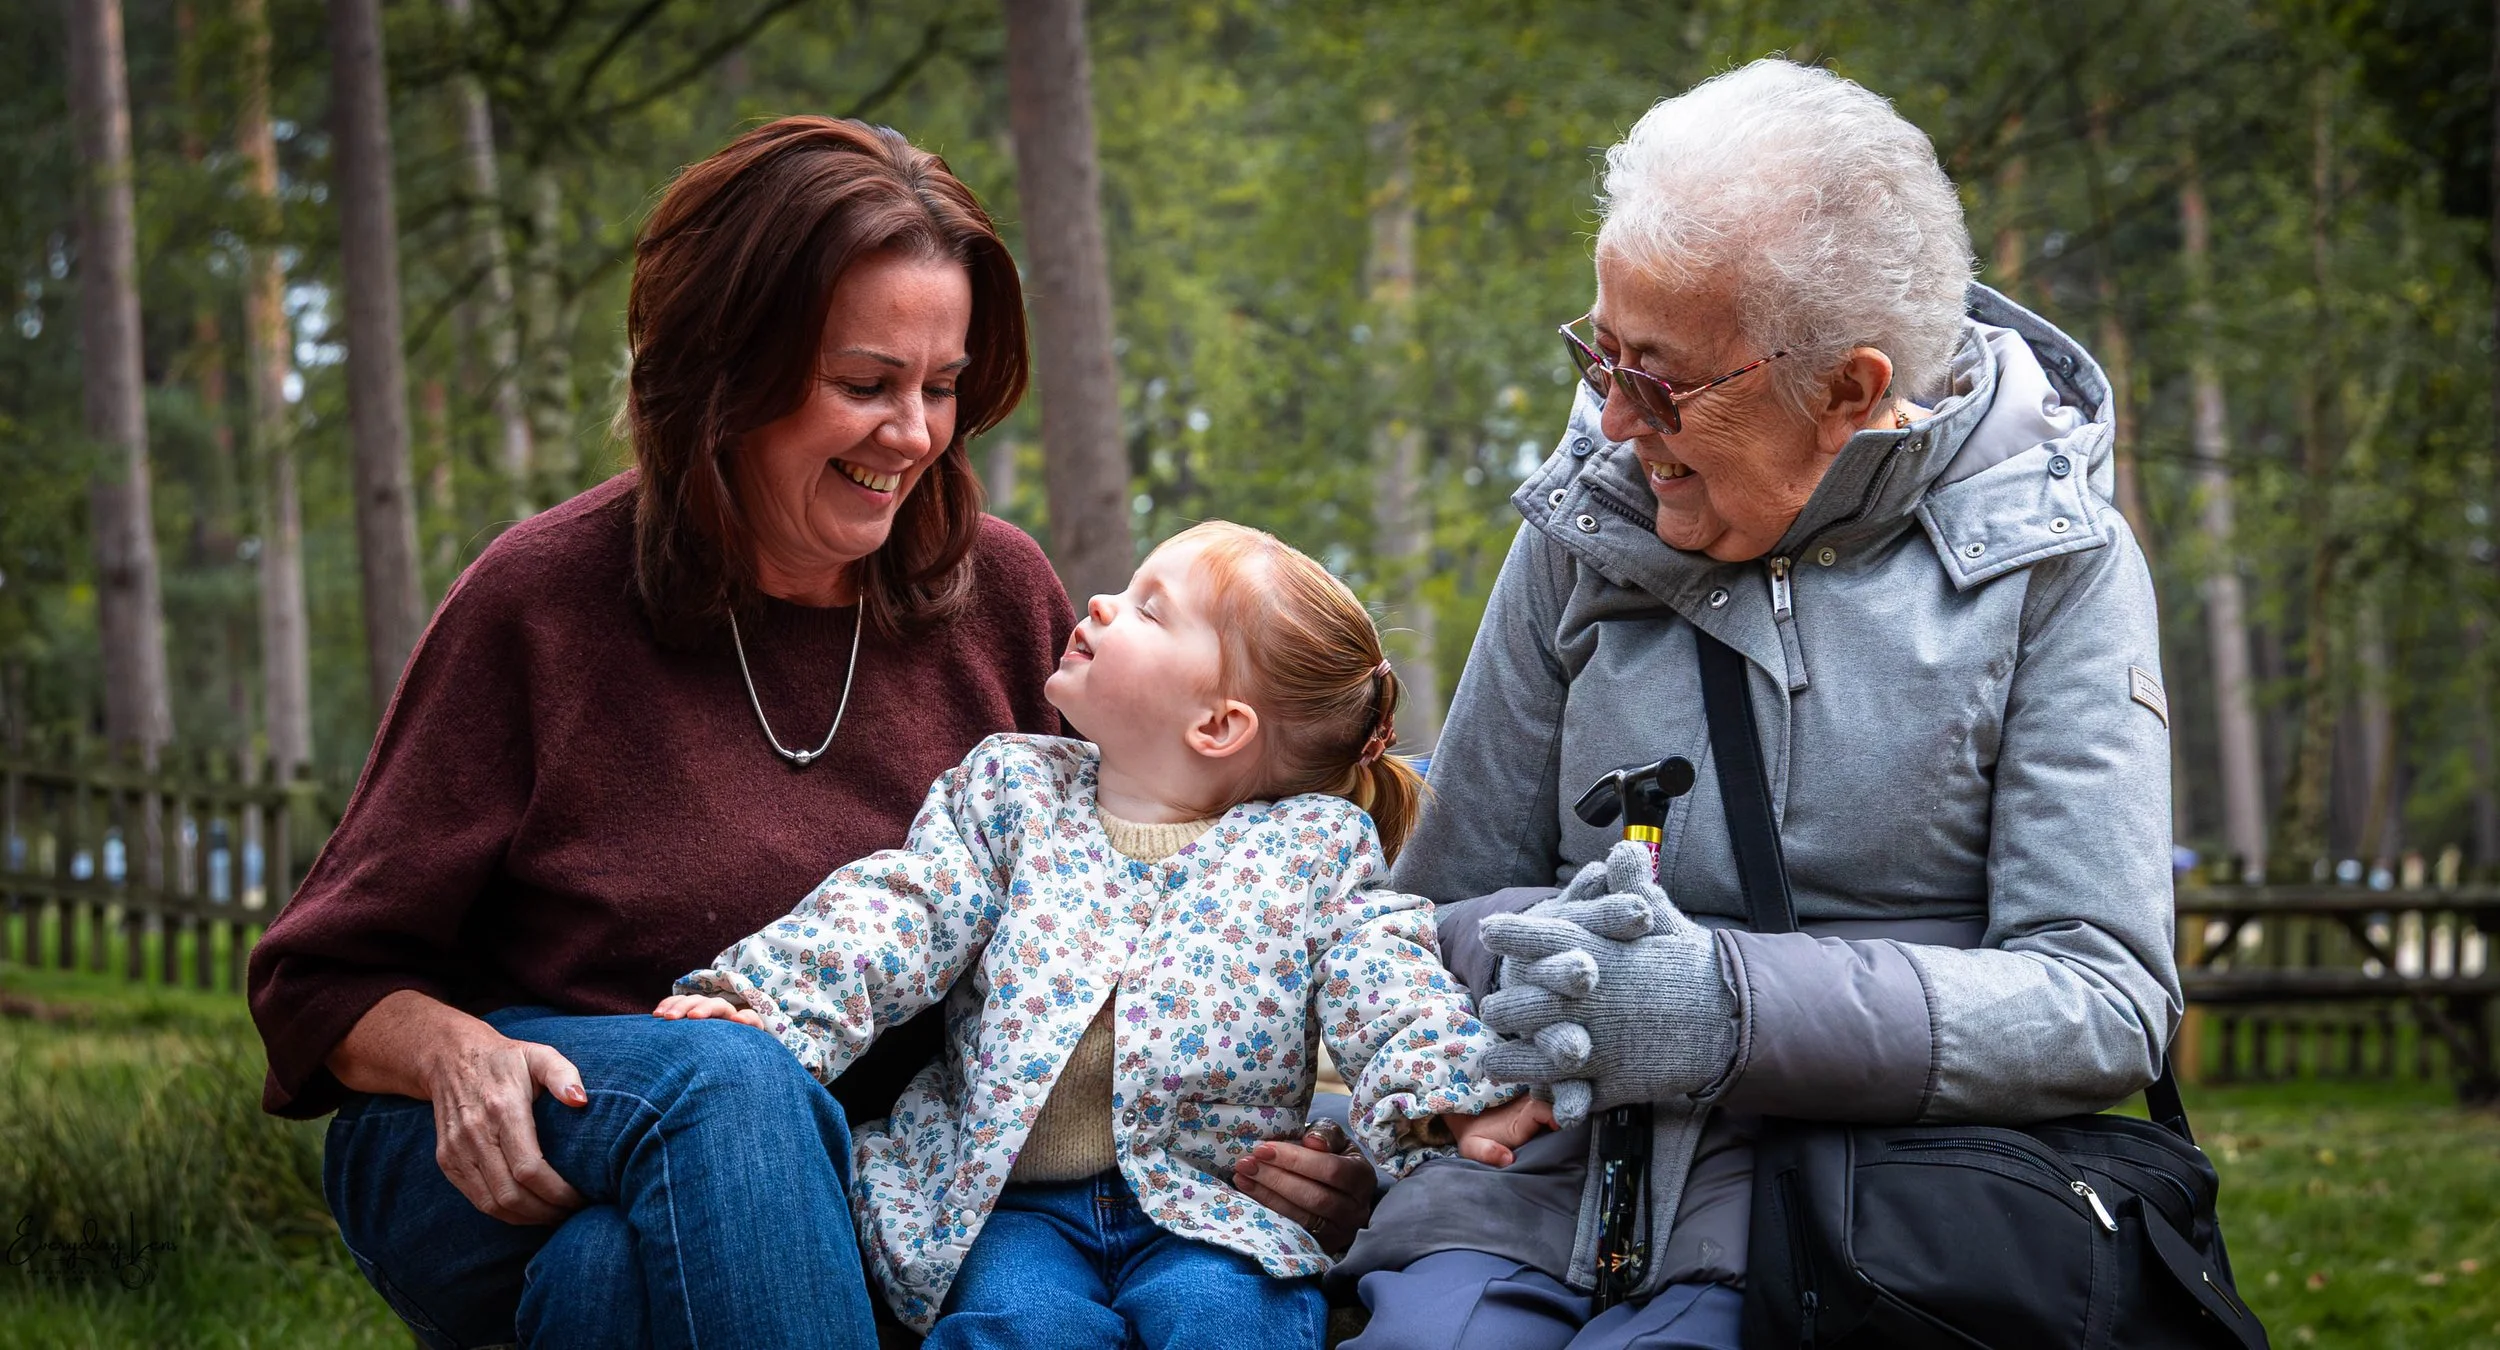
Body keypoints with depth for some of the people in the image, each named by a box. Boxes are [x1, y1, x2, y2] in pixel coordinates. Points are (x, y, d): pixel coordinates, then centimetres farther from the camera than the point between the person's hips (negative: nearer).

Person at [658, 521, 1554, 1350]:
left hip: (1211, 1209, -1)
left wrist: (1449, 1096, -21)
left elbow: (1386, 982, -2)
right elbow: (902, 912, 3)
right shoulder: (1011, 790, 12)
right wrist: (772, 1001, -13)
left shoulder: (1315, 845, 8)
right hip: (1016, 1206, 1)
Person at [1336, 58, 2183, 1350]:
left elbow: (2105, 1002, -8)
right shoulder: (1587, 528, 7)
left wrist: (1731, 1009, -20)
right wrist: (1547, 960, -13)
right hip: (1546, 1174, 3)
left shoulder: (2051, 562, -2)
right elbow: (1453, 903, 12)